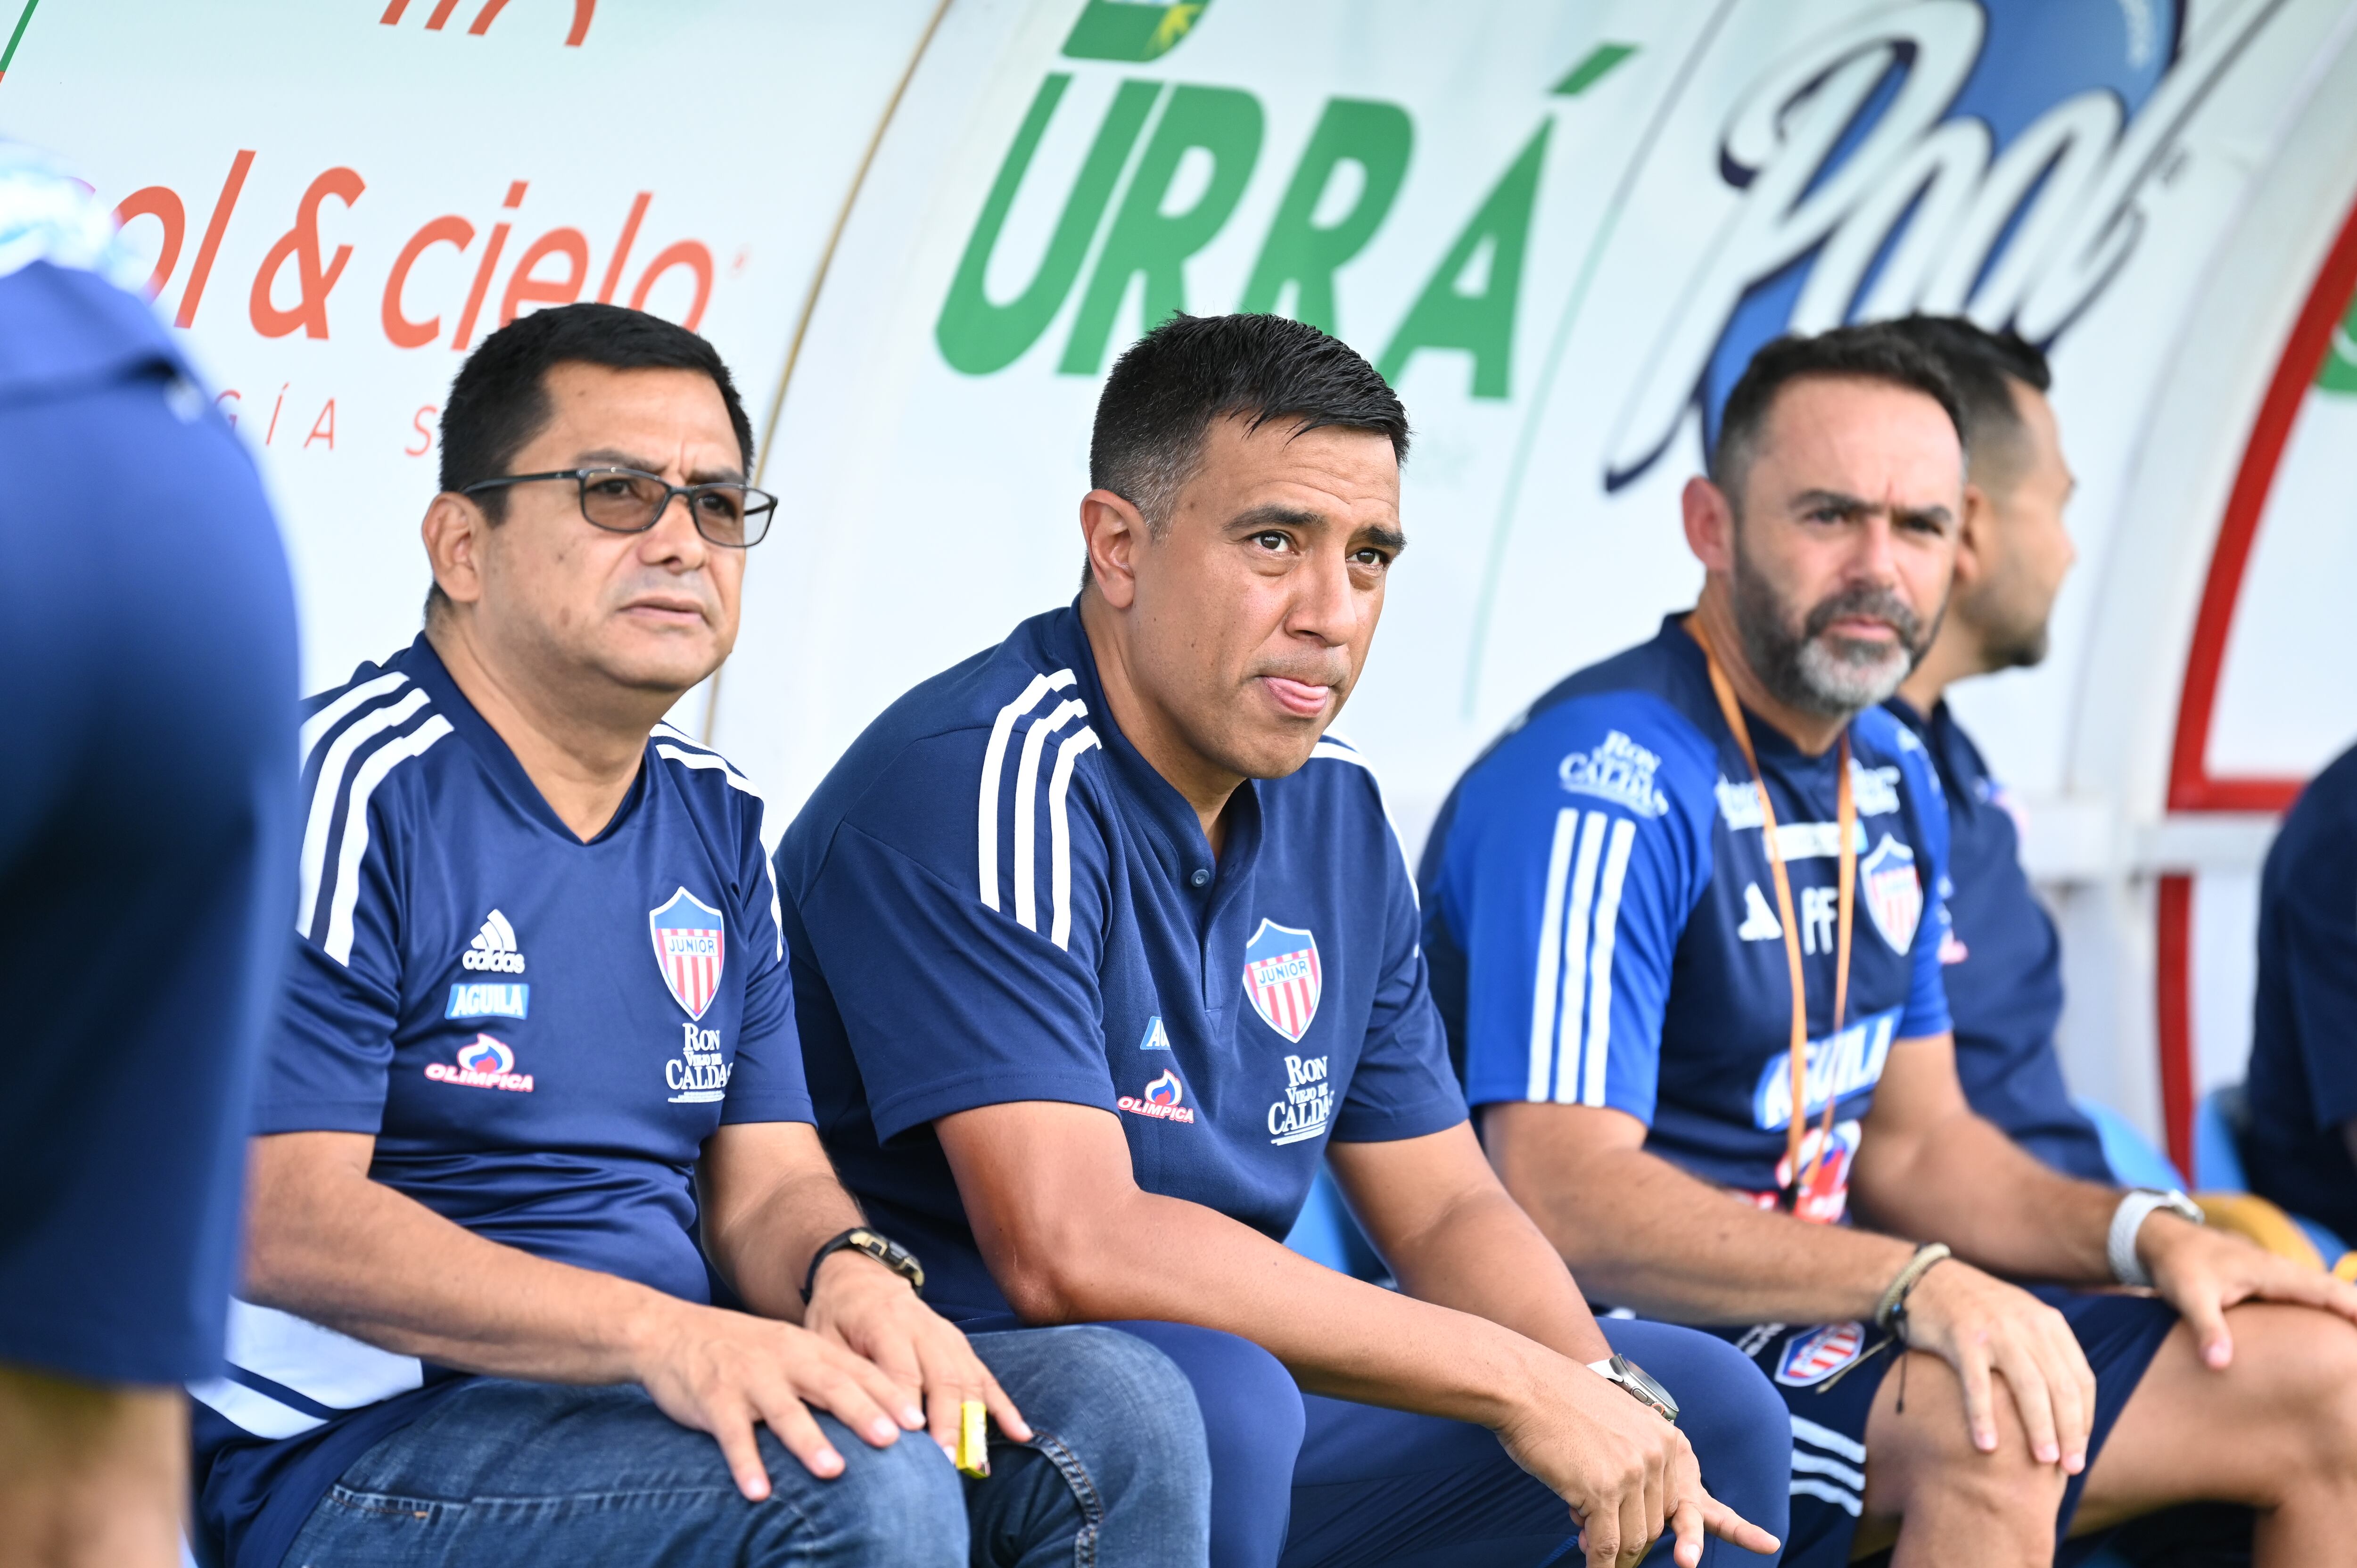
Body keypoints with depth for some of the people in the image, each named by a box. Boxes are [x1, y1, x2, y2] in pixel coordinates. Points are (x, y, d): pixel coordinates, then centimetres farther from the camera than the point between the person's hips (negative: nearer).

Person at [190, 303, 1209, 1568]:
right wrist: (662, 1335, -29)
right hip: (357, 1457, -8)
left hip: (686, 1406, 8)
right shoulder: (350, 785, -10)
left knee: (1119, 1411, -11)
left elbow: (764, 1186, 13)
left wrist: (854, 1275, -14)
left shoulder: (717, 824, 16)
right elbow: (278, 1222, -19)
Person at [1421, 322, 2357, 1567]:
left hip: (1818, 1320, 9)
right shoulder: (1602, 786, -19)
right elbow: (1564, 1203, -27)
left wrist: (2148, 1235, 1)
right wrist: (1917, 1280, -36)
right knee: (1992, 1428, -36)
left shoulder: (1890, 776, 12)